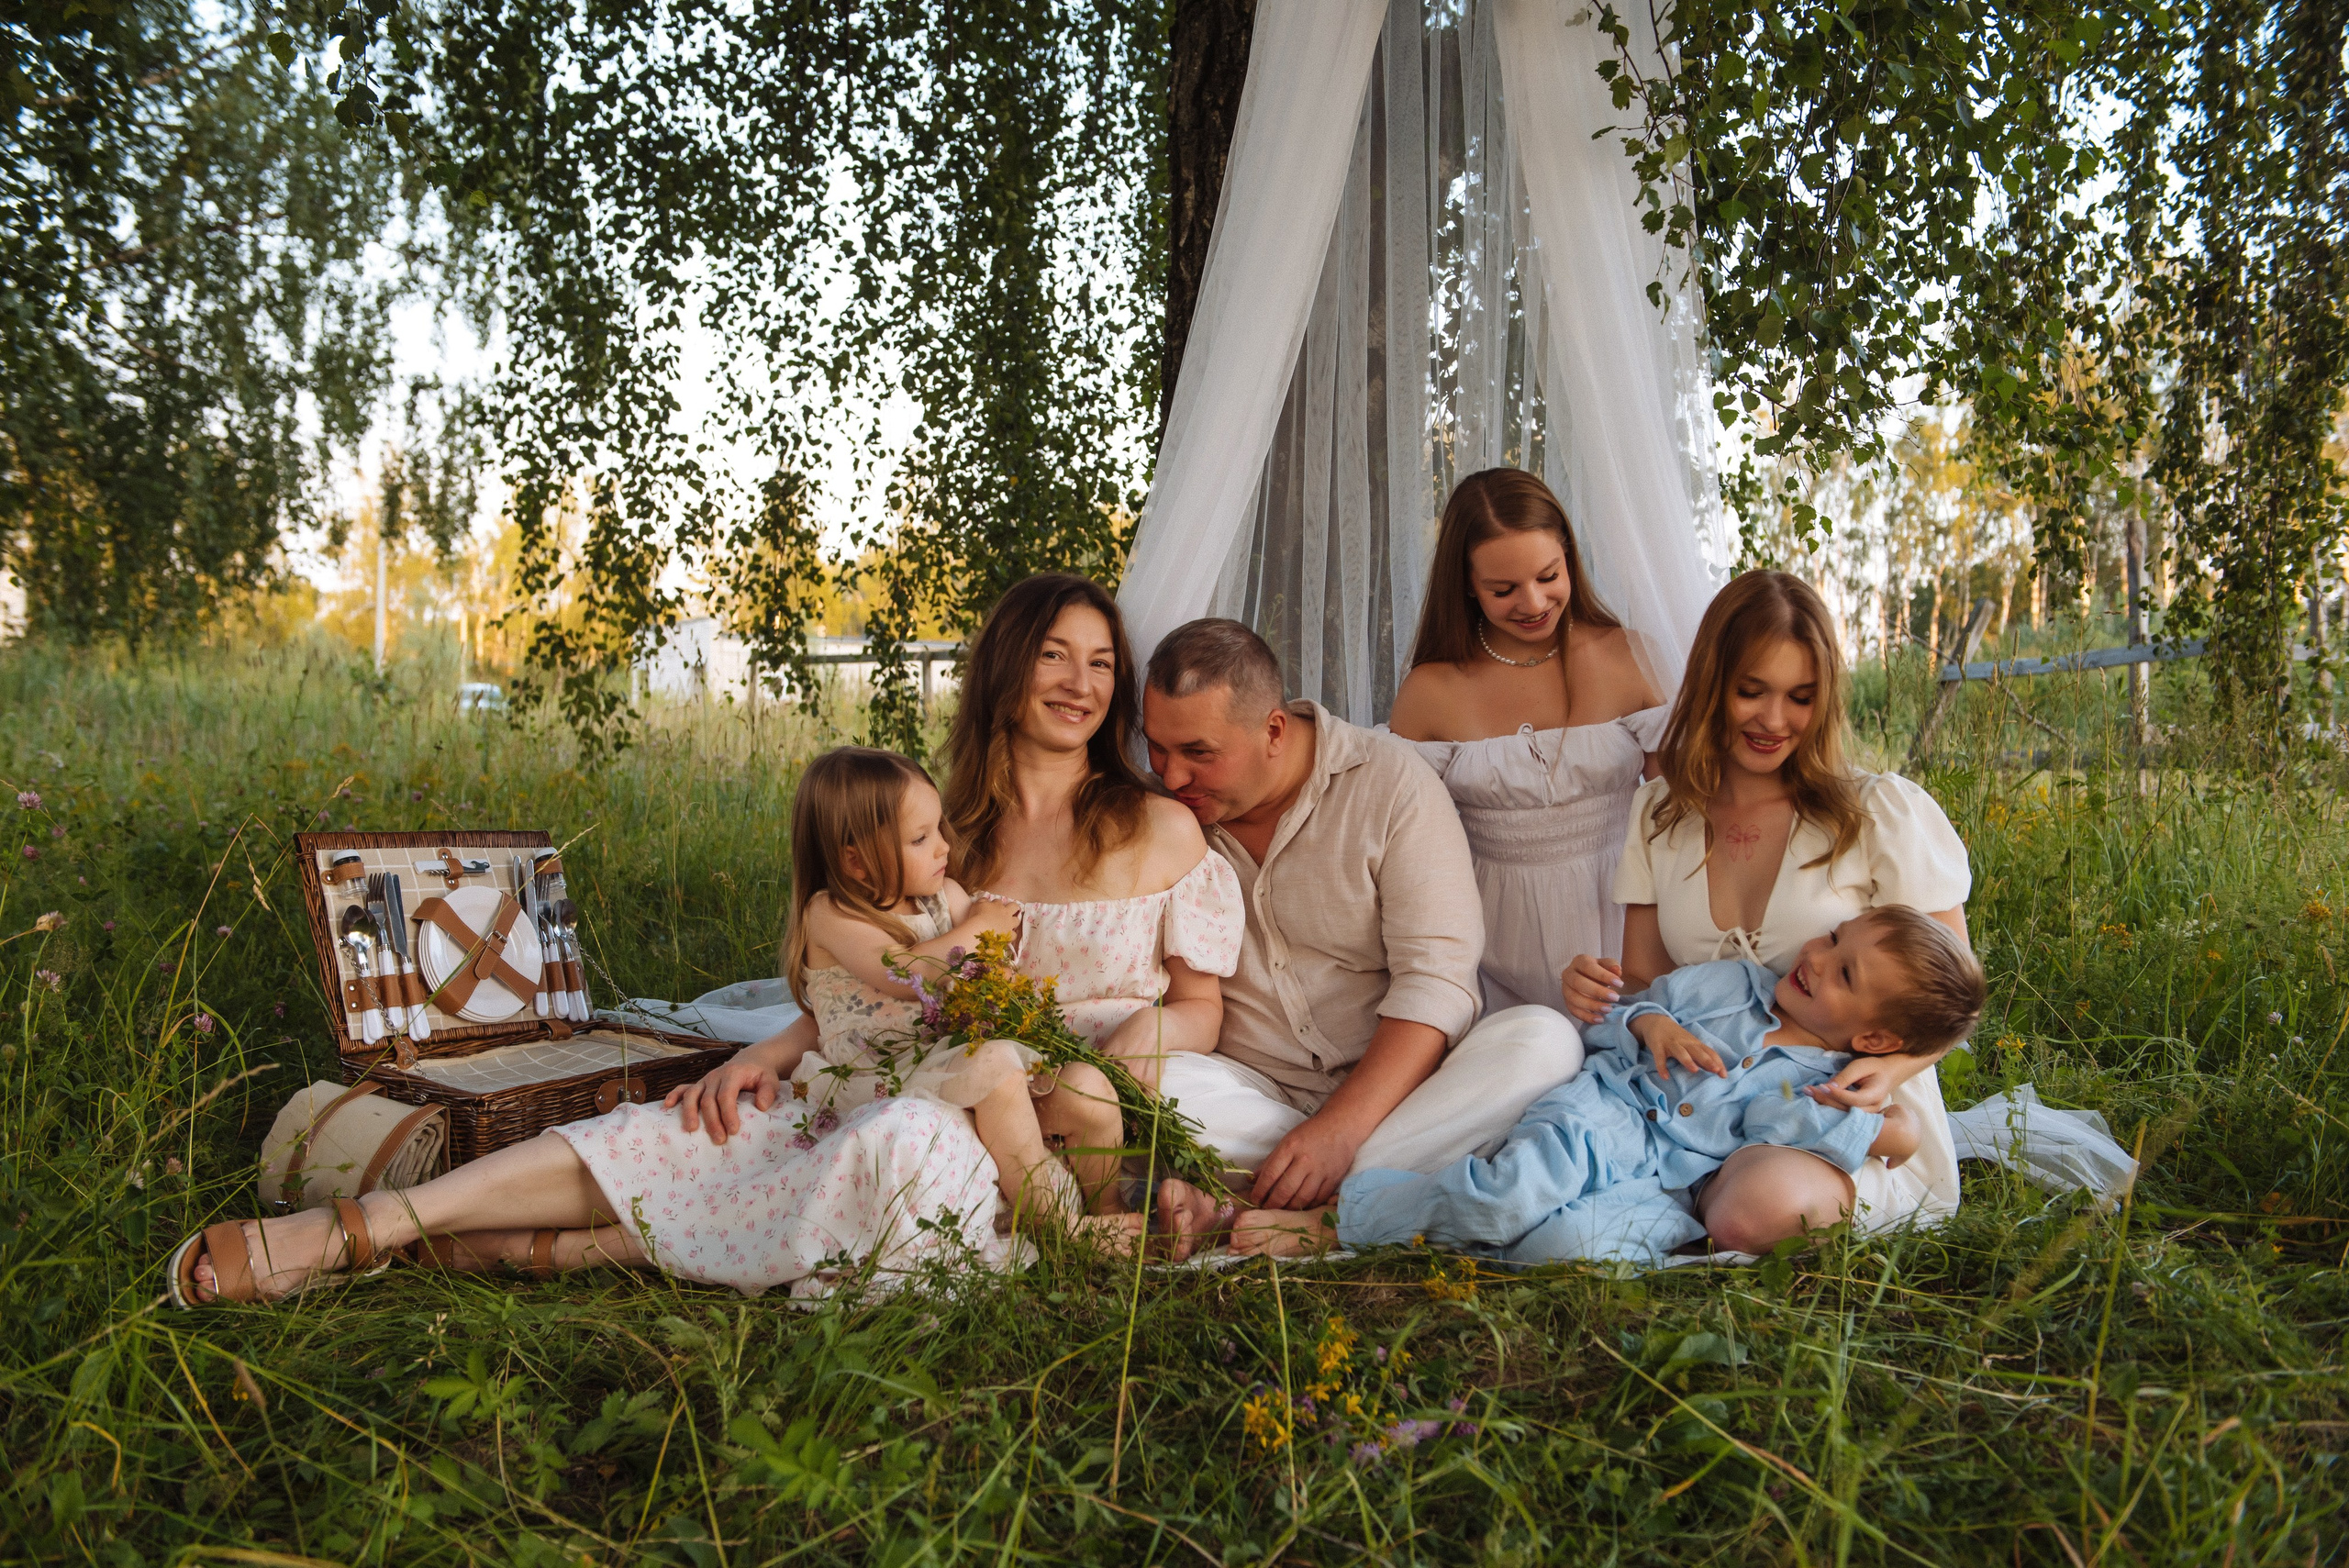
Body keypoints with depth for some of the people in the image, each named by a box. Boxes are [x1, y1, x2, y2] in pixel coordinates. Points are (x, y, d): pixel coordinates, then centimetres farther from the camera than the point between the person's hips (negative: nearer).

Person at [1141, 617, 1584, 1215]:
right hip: (1251, 1092, 1)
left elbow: (1435, 981, -15)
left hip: (1391, 1085, -1)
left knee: (1543, 1038, -30)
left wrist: (1339, 1129, -27)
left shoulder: (1392, 784, -8)